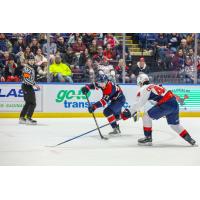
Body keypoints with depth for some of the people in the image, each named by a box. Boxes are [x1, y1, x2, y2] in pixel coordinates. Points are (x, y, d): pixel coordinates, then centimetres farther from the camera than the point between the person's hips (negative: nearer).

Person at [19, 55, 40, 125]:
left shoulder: (32, 68, 17)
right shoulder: (26, 68, -15)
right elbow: (26, 79, -24)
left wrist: (35, 85, 20)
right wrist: (34, 84, -27)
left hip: (29, 87, 10)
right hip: (26, 87, -10)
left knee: (28, 103, 15)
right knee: (32, 103, -13)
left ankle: (22, 118, 21)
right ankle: (28, 119, -13)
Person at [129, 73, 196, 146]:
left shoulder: (144, 89, 2)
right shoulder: (154, 86, 28)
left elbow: (139, 103, -1)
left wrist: (132, 112, 12)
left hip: (165, 104, -9)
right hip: (174, 103, 9)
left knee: (146, 116, 1)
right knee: (175, 124, 24)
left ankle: (148, 138, 3)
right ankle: (190, 139, 26)